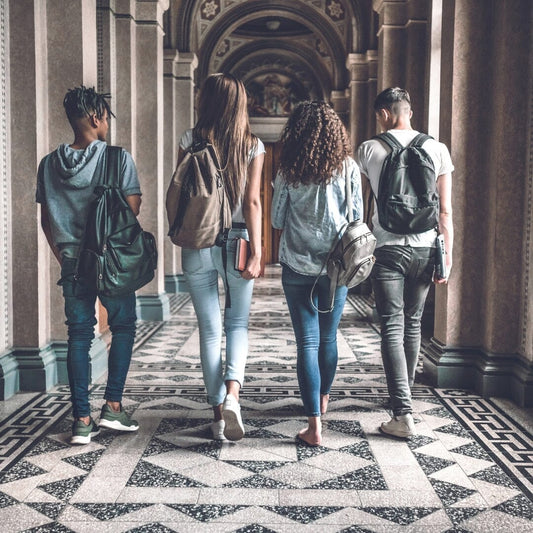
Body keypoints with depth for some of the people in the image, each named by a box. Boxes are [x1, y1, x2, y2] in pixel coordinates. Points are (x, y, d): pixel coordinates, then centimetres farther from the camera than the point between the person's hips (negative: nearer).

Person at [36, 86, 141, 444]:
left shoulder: (50, 164, 5)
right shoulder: (118, 158, -9)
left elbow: (46, 219, 9)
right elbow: (133, 208, -11)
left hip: (72, 263, 4)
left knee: (79, 336, 8)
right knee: (123, 327, 14)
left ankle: (82, 420, 8)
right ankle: (113, 405, 8)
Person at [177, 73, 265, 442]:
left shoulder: (191, 141, 0)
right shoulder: (253, 146, 0)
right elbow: (253, 202, -6)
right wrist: (256, 253, -7)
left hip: (197, 244, 0)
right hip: (236, 242, 0)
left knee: (210, 329, 8)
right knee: (238, 323, 15)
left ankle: (218, 412, 11)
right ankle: (232, 393, -8)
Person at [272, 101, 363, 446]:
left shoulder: (288, 171, -6)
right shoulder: (349, 168, -4)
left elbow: (276, 220, 2)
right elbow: (358, 218, 3)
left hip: (298, 266, -2)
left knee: (307, 342, 0)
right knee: (329, 338, 19)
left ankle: (315, 424, -5)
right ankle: (323, 398, 40)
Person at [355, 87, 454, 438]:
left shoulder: (370, 149, -3)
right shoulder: (437, 149, 1)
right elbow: (446, 210, 0)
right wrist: (448, 256, 5)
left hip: (388, 248, -3)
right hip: (425, 248, 3)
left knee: (392, 327, -3)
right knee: (413, 323, 18)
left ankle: (403, 415, -11)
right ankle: (405, 392, 32)